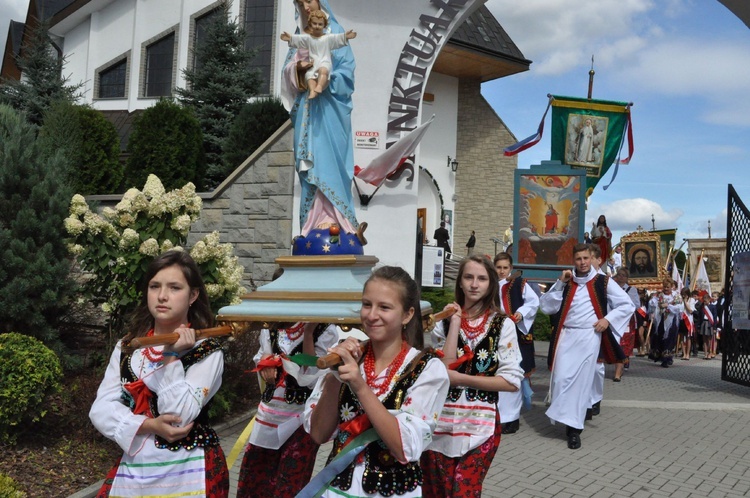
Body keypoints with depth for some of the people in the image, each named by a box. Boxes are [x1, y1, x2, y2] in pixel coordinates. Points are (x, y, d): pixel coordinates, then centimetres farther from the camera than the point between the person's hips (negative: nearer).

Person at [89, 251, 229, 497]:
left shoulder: (207, 351, -11)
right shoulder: (126, 347, 3)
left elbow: (179, 416, -19)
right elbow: (101, 409, -4)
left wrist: (171, 357, -24)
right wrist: (150, 425, -17)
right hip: (133, 468, 4)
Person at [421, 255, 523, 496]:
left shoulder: (503, 324, -3)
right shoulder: (444, 320, 3)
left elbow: (512, 381, -9)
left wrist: (460, 378, -13)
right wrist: (455, 322, -10)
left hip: (480, 427, -2)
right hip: (439, 424, 3)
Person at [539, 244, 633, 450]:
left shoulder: (603, 282, 2)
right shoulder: (566, 282, 11)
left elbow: (627, 305, 5)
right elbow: (545, 307, 5)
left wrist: (608, 319, -9)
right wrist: (560, 283, -4)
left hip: (589, 337, -2)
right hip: (565, 336, 3)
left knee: (581, 381, 0)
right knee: (561, 378, -5)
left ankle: (574, 428, 6)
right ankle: (568, 419, 10)